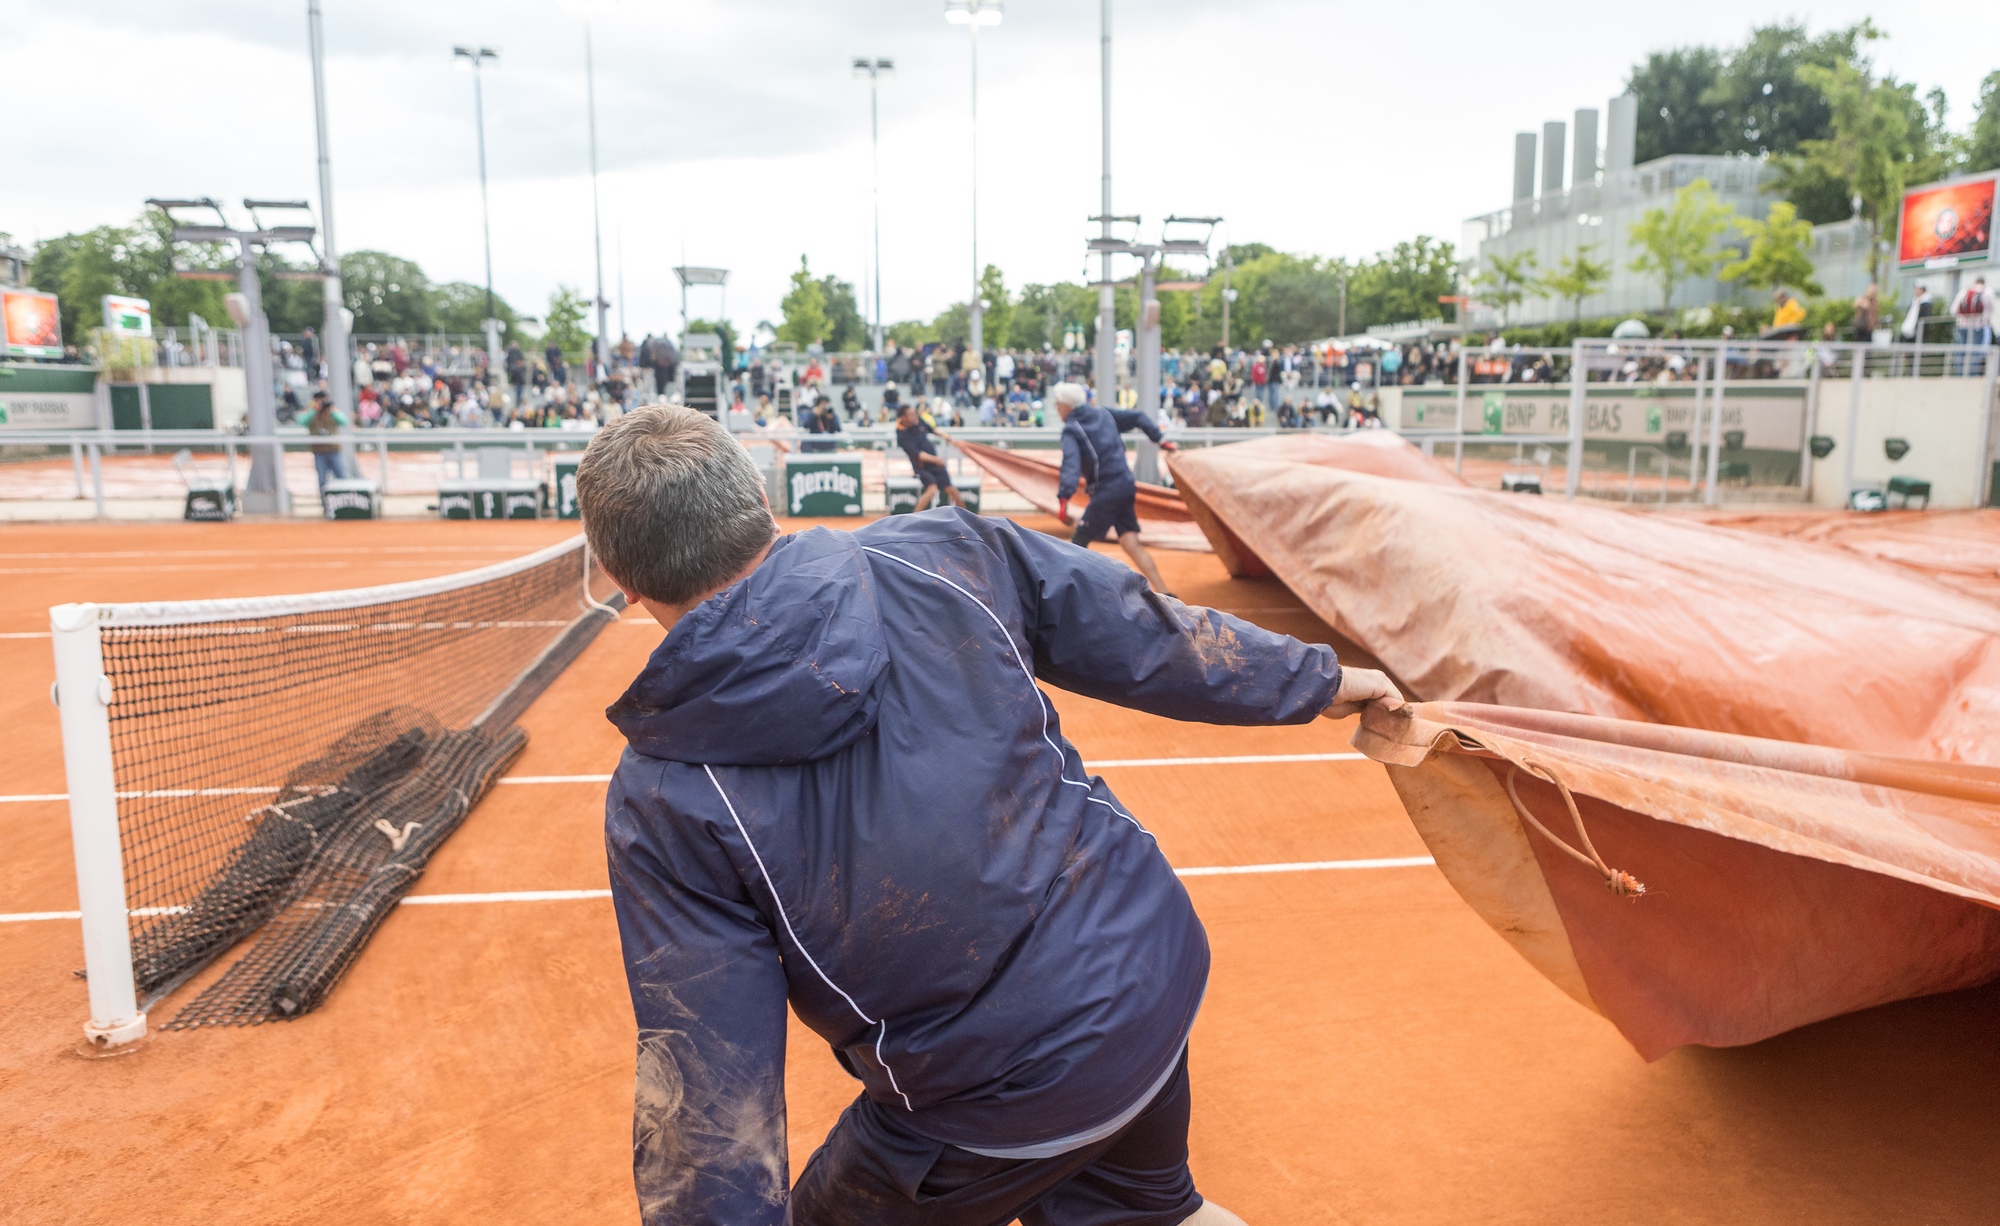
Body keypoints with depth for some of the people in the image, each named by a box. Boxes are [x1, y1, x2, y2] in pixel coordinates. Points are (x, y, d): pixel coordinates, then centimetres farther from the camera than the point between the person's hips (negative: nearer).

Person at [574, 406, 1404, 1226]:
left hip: (1011, 1116, -3)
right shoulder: (938, 555, -12)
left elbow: (705, 1078, -16)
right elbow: (1149, 640, -1)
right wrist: (1316, 677, 15)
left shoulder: (662, 801, -18)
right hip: (1163, 972, 4)